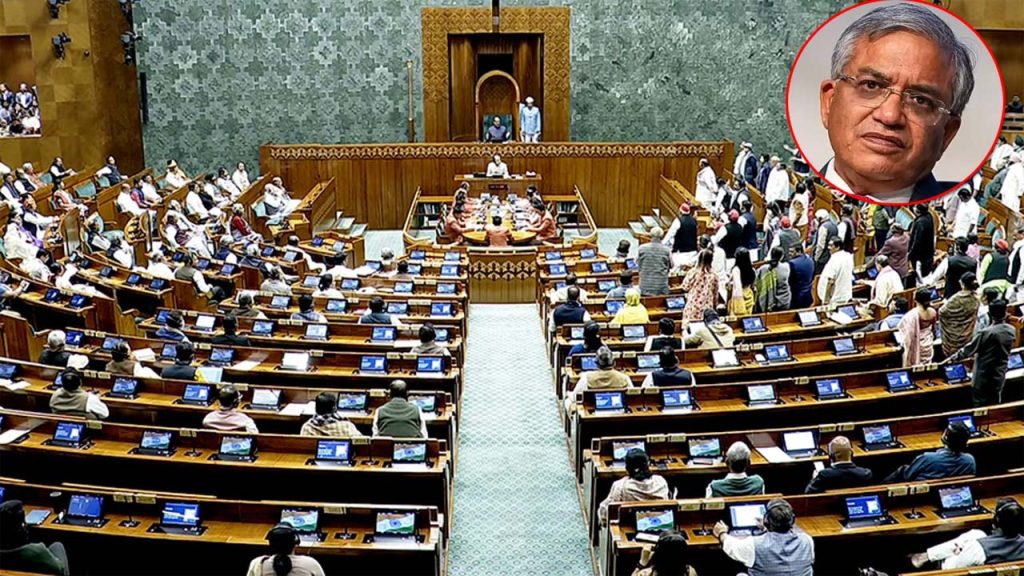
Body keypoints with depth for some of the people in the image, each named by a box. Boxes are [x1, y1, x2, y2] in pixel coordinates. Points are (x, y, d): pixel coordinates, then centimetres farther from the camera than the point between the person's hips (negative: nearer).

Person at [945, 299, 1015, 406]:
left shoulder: (985, 333, -24)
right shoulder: (1012, 330, -5)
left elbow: (968, 350, -14)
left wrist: (952, 358, 0)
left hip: (983, 378, -6)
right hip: (999, 377, 6)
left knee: (979, 408, 7)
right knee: (995, 405, 19)